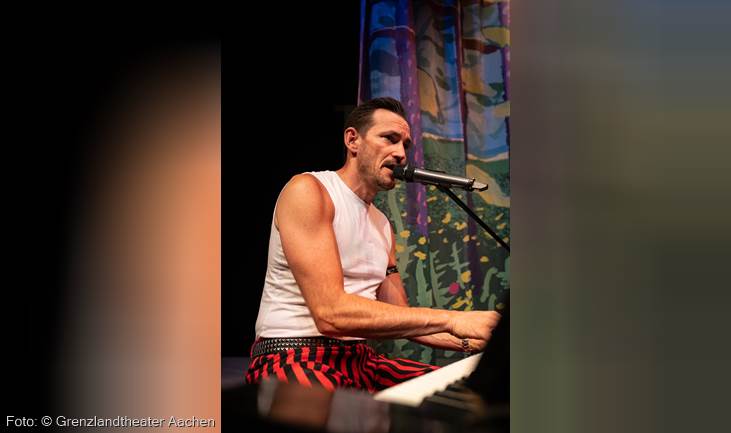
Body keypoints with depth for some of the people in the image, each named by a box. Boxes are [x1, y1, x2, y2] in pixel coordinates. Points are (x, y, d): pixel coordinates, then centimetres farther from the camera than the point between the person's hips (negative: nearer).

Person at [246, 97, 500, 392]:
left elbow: (401, 320, 17)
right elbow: (330, 313, -22)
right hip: (292, 359, -9)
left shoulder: (383, 225, 18)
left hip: (358, 358, 9)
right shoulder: (307, 190, -9)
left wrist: (470, 341, -1)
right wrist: (450, 319, -23)